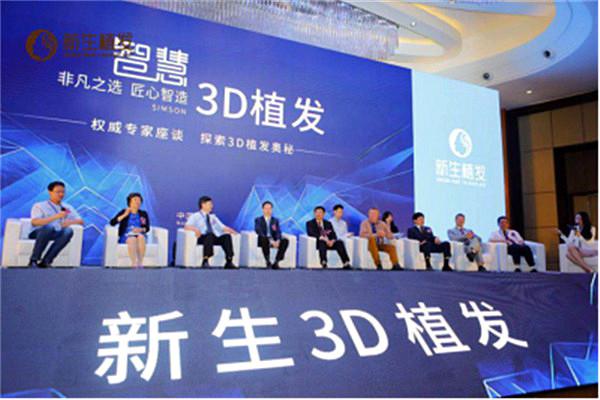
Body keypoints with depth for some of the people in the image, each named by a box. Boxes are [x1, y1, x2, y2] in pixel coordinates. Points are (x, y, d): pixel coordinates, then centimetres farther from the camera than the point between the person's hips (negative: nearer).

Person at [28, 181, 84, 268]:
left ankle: (45, 261, -35)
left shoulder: (68, 207, 21)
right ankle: (33, 260, -29)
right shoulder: (39, 206, 8)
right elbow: (34, 222, -10)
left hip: (58, 234, 3)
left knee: (68, 231, -31)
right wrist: (55, 217, -20)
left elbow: (80, 221, 13)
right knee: (49, 227, -37)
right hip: (39, 233, -3)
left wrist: (70, 222, -10)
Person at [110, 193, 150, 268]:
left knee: (141, 237, -35)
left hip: (140, 234, 2)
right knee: (132, 239, -38)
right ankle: (134, 263, -51)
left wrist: (141, 229, -13)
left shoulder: (143, 213, 16)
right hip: (126, 236, -2)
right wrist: (125, 215, -9)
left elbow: (147, 228, 9)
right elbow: (112, 223, -3)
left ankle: (140, 262, -43)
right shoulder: (123, 212, 10)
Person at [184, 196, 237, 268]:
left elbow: (222, 227, 20)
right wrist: (195, 229, -25)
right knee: (210, 235, -38)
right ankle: (205, 261, -41)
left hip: (214, 238, 5)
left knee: (227, 236, -25)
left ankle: (229, 262, -31)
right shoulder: (195, 216, 11)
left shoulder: (213, 217, 27)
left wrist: (231, 230, 1)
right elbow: (186, 226, -4)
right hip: (202, 238, -5)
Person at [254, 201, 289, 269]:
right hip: (263, 241, -3)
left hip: (274, 241, 3)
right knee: (264, 238, -38)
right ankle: (268, 262, -30)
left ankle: (276, 261, -24)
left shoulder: (275, 220, 16)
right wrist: (270, 240, -26)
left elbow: (278, 232, 3)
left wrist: (278, 241, -21)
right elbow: (259, 232, -11)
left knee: (285, 241, -25)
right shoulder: (258, 220, 6)